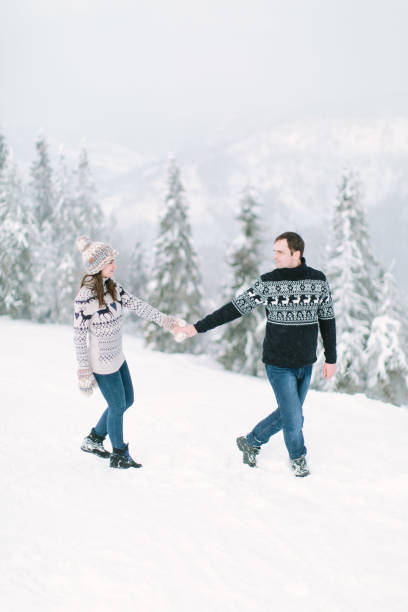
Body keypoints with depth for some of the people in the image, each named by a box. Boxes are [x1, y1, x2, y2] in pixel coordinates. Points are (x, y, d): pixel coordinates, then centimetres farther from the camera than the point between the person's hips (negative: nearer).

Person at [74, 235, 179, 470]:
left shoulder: (112, 287, 3)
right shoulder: (85, 297, -22)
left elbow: (137, 305, 1)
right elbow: (79, 336, -18)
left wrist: (164, 319, -10)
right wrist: (84, 371, -16)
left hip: (118, 357, 9)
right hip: (102, 362, -9)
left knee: (127, 400, 19)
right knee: (117, 406, 4)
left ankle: (94, 439, 35)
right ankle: (119, 456, 23)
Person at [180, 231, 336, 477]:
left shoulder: (318, 281, -3)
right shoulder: (267, 283, -9)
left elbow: (328, 320, 6)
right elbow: (234, 309, -6)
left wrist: (331, 358, 6)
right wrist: (199, 327, -9)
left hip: (306, 365, 3)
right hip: (279, 364, -3)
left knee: (288, 414, 12)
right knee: (293, 417, -2)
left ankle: (250, 442, 35)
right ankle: (298, 457, 27)